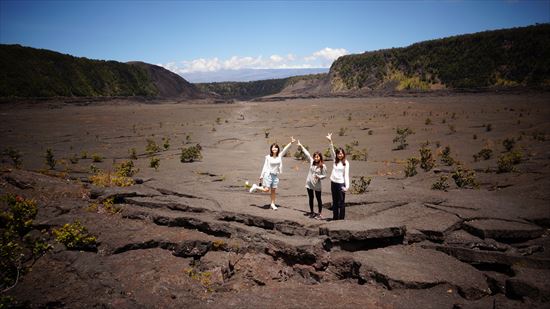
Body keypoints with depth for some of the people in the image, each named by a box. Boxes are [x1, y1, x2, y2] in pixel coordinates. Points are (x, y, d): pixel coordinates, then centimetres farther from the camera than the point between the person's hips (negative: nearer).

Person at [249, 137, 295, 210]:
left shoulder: (280, 156, 2)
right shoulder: (268, 157, -3)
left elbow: (285, 149, -8)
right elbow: (265, 166, 2)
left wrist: (291, 143, -22)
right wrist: (261, 176, 3)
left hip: (275, 175, 3)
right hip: (268, 174, -3)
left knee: (273, 190, 7)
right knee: (266, 189, -8)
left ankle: (272, 204, 17)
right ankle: (255, 187, 16)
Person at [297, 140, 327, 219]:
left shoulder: (323, 166, -11)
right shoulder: (311, 162, -1)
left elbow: (324, 175, -6)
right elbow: (307, 153, 5)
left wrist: (318, 176, -25)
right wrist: (301, 146, 9)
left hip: (317, 185, -4)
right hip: (309, 183, 4)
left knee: (318, 199, 6)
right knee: (311, 198, 14)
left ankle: (319, 214, 15)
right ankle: (311, 212, 27)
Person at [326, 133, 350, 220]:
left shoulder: (346, 163, -5)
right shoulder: (335, 160, 7)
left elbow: (346, 175, -9)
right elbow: (332, 151, -3)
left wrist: (347, 186, -19)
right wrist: (330, 141, -16)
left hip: (341, 184, -5)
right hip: (333, 183, 5)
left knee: (341, 202, 1)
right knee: (334, 202, 14)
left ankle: (341, 218, 9)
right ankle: (335, 218, 23)